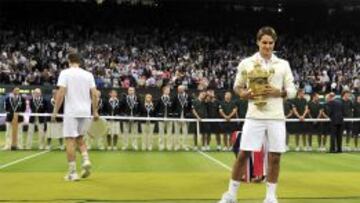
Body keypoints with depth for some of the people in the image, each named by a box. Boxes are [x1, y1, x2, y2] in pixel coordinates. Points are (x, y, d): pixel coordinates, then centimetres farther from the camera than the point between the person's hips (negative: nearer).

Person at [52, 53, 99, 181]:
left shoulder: (65, 73, -2)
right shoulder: (88, 74, 8)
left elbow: (61, 93, -11)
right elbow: (94, 94, 3)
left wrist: (55, 111, -7)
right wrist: (95, 111, 10)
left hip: (71, 111, -4)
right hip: (85, 112, 4)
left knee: (70, 140, 0)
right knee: (79, 138, 21)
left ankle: (72, 173, -1)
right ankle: (86, 160, -1)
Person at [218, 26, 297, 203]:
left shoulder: (283, 64, 8)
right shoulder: (246, 63, 5)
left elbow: (292, 91, 8)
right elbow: (237, 86, 13)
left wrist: (278, 92, -11)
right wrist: (244, 94, -8)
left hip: (276, 117, 1)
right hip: (254, 116, -1)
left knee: (275, 157, 3)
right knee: (243, 154, -2)